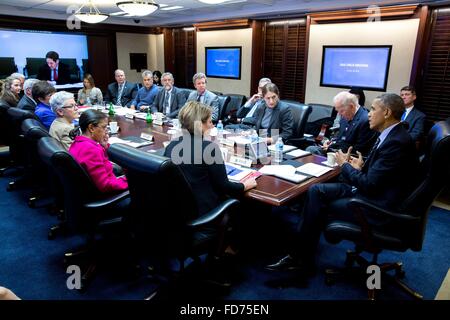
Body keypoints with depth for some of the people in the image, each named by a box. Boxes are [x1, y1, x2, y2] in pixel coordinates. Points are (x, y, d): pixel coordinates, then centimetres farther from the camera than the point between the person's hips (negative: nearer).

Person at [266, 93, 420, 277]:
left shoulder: (397, 142, -22)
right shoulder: (390, 135, 8)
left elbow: (369, 184, -23)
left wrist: (345, 165, -9)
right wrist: (358, 168, -4)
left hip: (378, 204, -9)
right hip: (370, 190, 9)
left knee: (318, 206, -9)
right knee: (316, 191, -4)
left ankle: (302, 260, 10)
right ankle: (299, 255, -3)